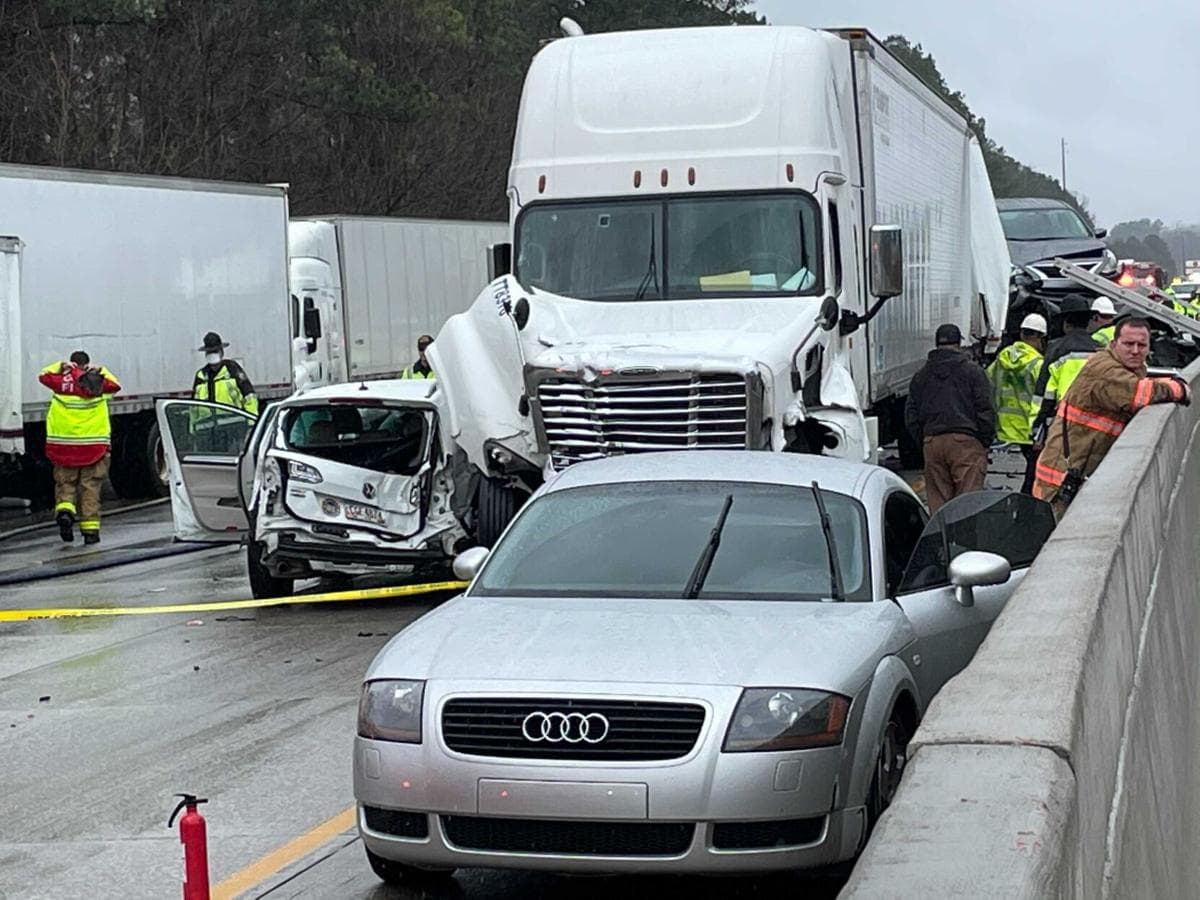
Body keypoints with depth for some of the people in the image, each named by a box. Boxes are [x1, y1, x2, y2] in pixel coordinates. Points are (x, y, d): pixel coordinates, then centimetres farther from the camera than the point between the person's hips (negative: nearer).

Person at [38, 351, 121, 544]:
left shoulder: (62, 383, -2)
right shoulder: (99, 385, -2)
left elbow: (43, 375, 17)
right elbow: (115, 385, 18)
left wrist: (61, 366, 22)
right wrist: (100, 371, 20)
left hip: (63, 444, 0)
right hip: (94, 445, 0)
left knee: (65, 483, 12)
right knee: (91, 487, 5)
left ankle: (64, 509, -15)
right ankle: (91, 529, 3)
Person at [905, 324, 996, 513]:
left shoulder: (921, 376, 13)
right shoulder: (972, 372, 0)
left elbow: (911, 415, 13)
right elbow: (985, 411, -3)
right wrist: (986, 442, 5)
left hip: (932, 442, 4)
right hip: (966, 441, -4)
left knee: (937, 500, 6)